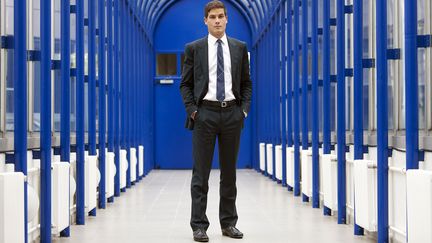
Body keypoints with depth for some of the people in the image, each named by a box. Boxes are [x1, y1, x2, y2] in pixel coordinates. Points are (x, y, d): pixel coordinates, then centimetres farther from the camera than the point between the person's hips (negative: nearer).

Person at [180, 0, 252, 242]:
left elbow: (246, 82, 12)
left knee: (229, 171, 9)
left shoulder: (240, 47, 8)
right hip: (205, 113, -2)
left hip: (232, 113, 2)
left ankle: (229, 223, 18)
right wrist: (192, 110, -7)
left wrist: (244, 109, 0)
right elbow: (185, 84, 4)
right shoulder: (194, 48, 3)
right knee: (201, 172, -1)